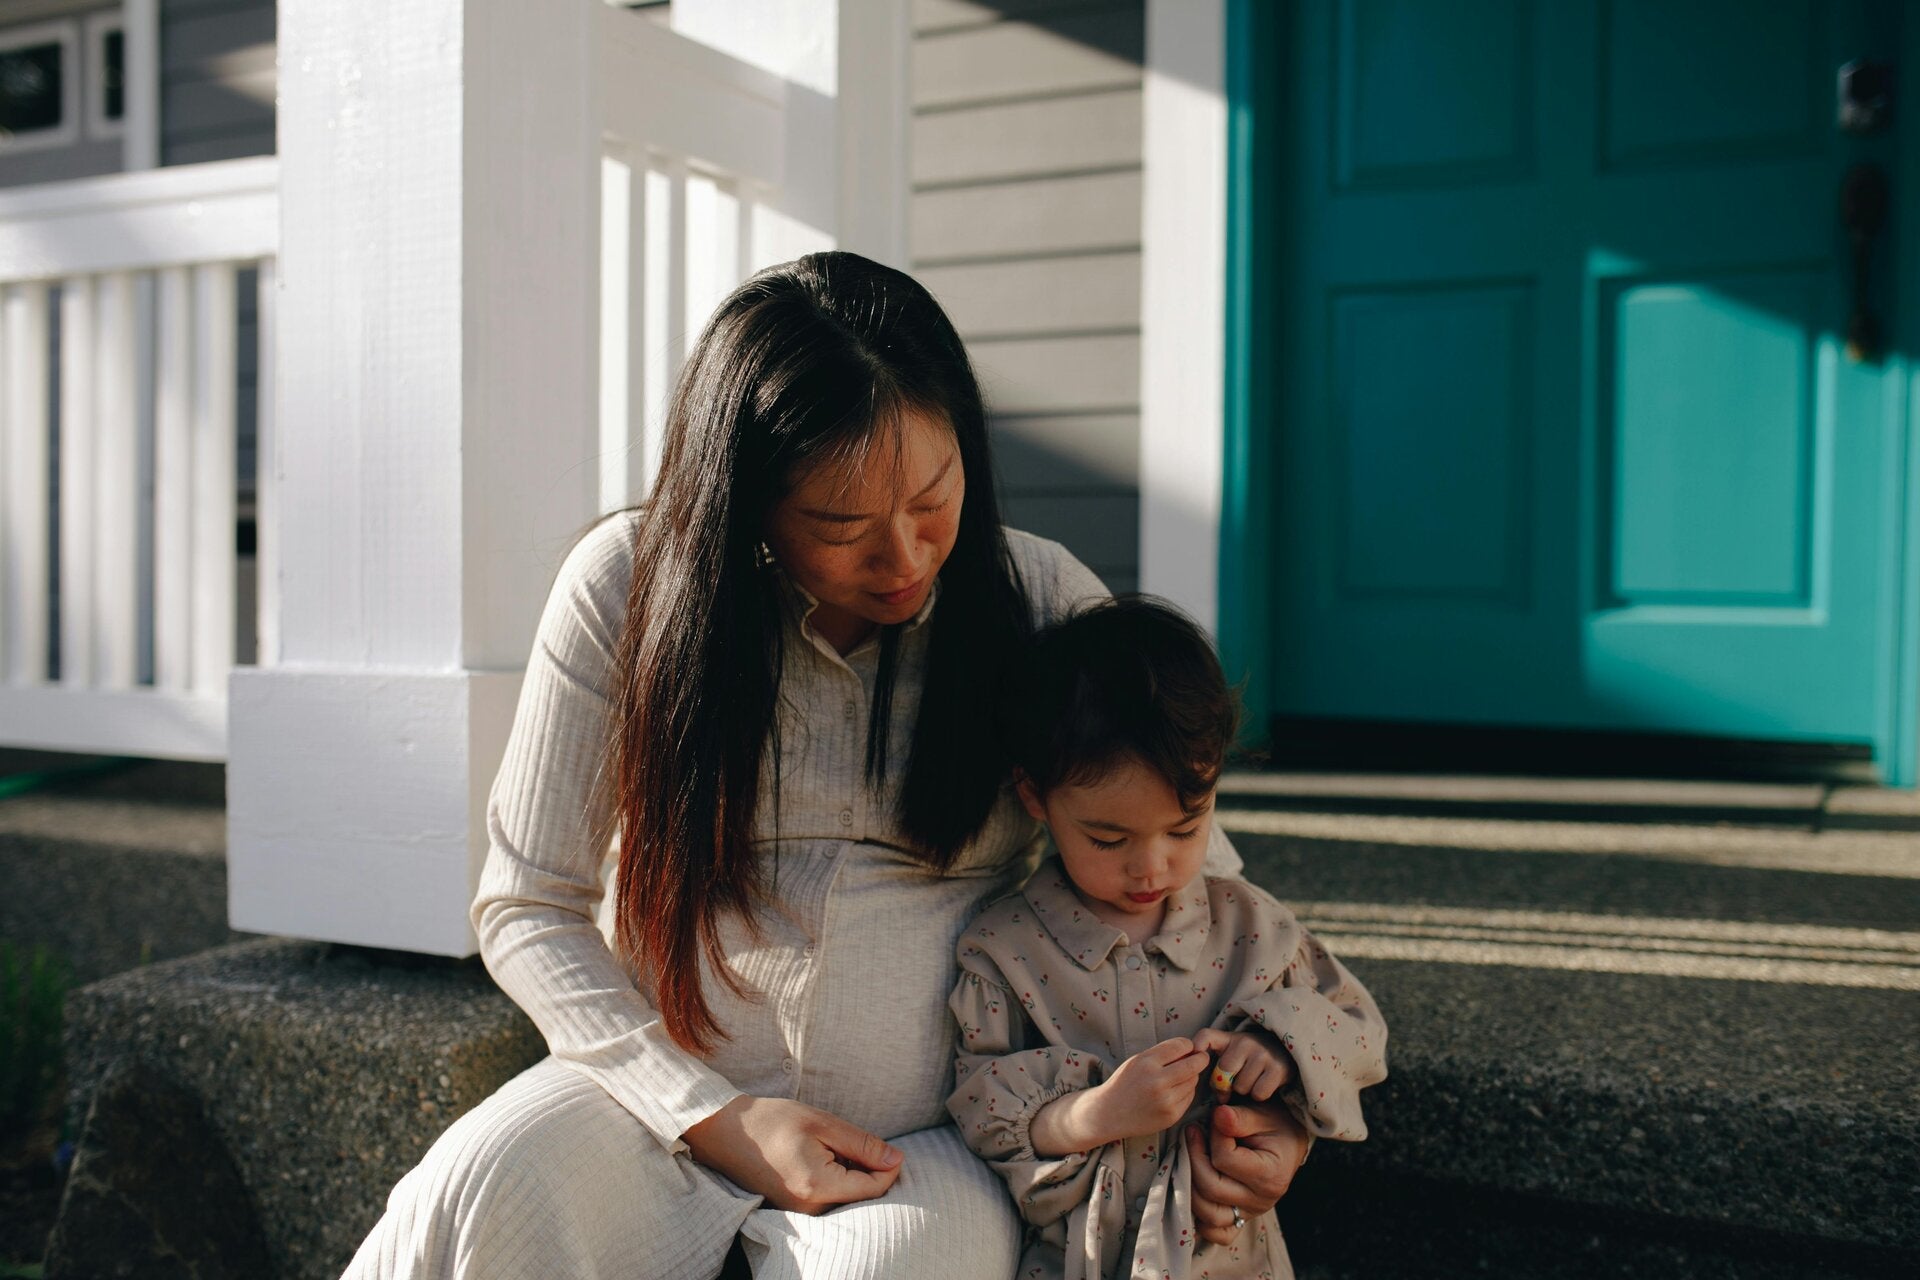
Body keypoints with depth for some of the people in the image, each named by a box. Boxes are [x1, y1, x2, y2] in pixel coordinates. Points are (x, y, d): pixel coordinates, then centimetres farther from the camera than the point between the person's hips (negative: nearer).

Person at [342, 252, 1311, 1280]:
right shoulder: (629, 585, -6)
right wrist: (715, 1118, -12)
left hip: (923, 1140, 1)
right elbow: (526, 908, -2)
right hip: (662, 1087, 0)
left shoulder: (1044, 606, -4)